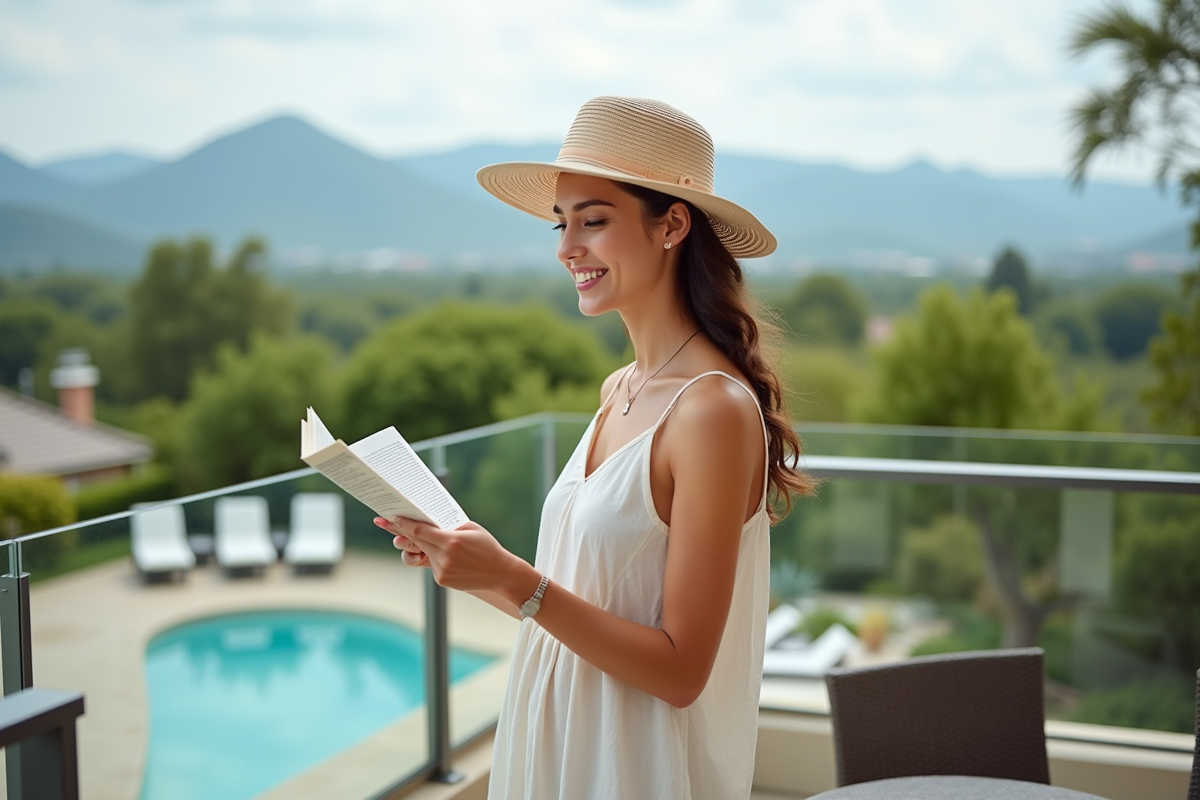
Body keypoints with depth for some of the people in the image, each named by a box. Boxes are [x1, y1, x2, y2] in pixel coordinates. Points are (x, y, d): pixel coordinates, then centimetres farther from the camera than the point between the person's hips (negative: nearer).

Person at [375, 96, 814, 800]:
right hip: (558, 740, 7)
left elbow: (680, 671, -20)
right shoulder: (621, 391, 3)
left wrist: (515, 579, -25)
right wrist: (466, 562, -3)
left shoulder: (714, 408, -21)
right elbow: (587, 604, 7)